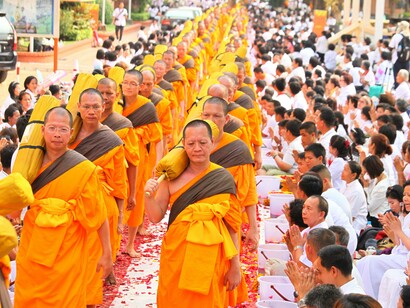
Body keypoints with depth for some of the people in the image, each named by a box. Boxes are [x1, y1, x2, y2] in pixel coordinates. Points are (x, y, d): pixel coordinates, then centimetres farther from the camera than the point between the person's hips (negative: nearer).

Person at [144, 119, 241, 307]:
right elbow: (156, 217, -1)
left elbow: (232, 225, -1)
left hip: (210, 258, -1)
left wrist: (235, 266, -1)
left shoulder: (223, 179, -4)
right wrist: (149, 195, -20)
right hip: (176, 255, 1)